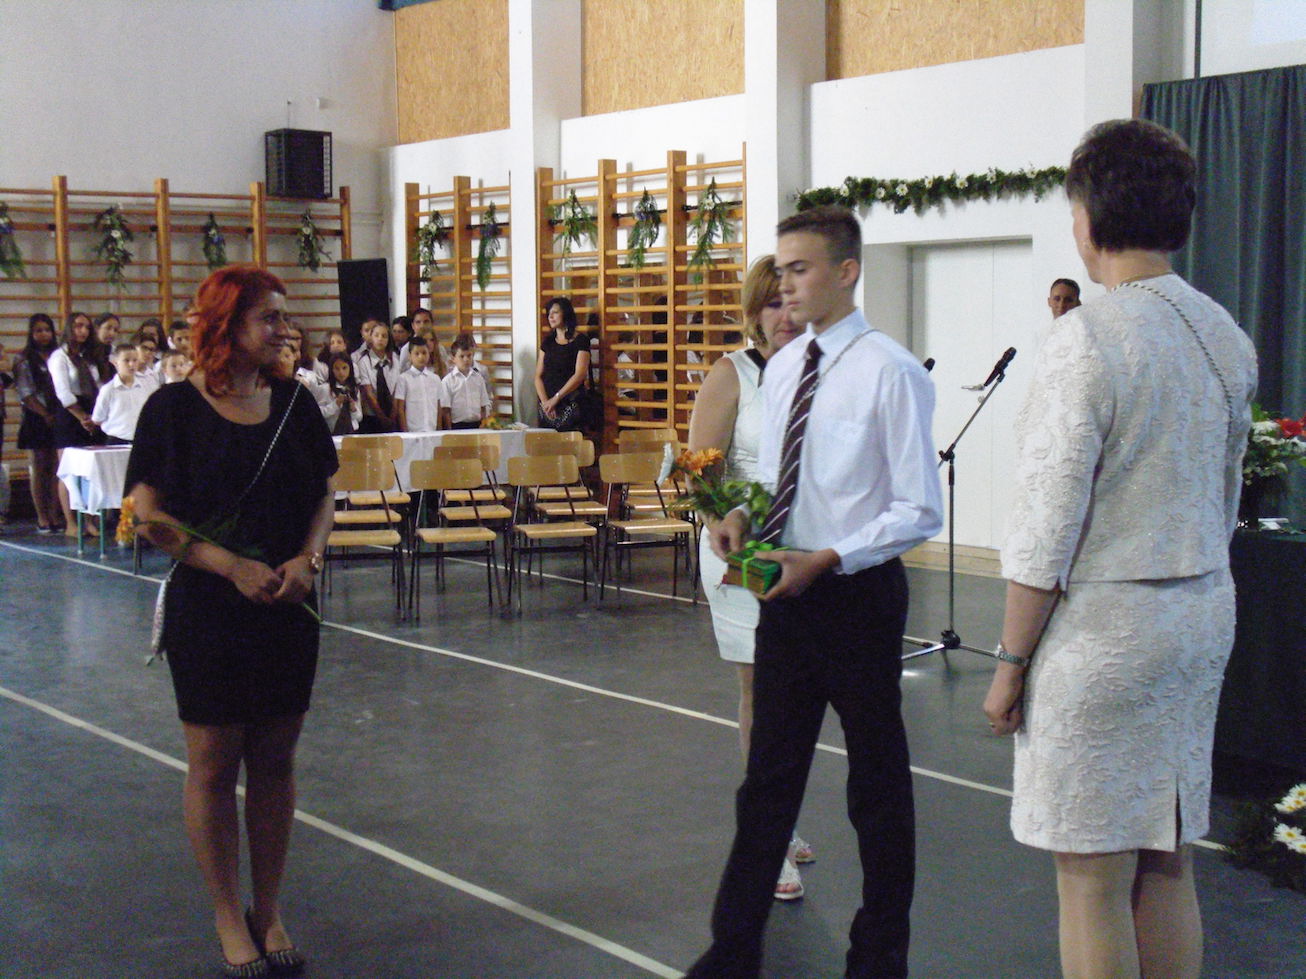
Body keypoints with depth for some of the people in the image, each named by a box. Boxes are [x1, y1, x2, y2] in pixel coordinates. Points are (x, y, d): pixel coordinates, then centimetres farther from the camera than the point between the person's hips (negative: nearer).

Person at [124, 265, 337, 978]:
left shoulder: (293, 403, 5)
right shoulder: (175, 408, -8)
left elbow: (324, 494, 11)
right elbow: (151, 517, -10)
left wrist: (307, 558, -7)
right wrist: (232, 566, -19)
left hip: (289, 606, 4)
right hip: (207, 608, -4)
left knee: (275, 759, 9)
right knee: (213, 763, 3)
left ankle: (269, 913, 22)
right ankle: (228, 919, 18)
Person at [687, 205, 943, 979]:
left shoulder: (890, 373, -16)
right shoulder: (781, 369, 6)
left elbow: (919, 513, -16)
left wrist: (826, 560, -22)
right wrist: (742, 515, -4)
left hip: (856, 594, -6)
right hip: (786, 594, 6)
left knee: (878, 783, 11)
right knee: (768, 776, 14)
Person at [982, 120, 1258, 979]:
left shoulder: (1088, 339, -17)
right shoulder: (1226, 335, 7)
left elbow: (1046, 526, -16)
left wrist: (1011, 662, -9)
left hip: (1105, 621, -8)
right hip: (1205, 615, 8)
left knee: (1093, 879, 2)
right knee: (1168, 865, 16)